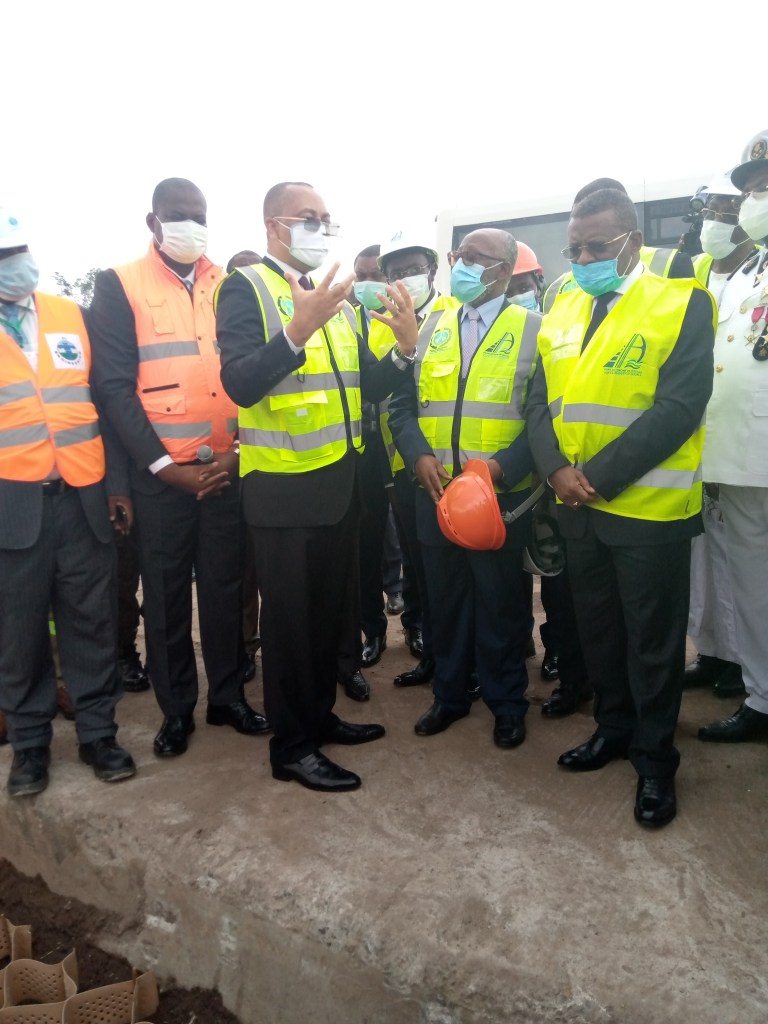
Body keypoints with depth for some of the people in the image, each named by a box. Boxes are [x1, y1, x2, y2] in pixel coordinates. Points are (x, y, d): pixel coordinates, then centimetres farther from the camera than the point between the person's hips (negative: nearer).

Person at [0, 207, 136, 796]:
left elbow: (104, 400, 10)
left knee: (93, 621, 8)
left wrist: (118, 481, 6)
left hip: (83, 496, 2)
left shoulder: (73, 317, 9)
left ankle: (97, 732, 24)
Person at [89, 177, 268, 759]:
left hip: (229, 468, 2)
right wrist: (163, 465, -11)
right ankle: (176, 709, 24)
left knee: (225, 586, 9)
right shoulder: (120, 286, 1)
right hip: (160, 472, -2)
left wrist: (237, 452, -5)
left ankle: (228, 696, 27)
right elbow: (114, 385, -5)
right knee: (166, 594, 7)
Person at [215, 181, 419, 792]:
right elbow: (238, 384, -21)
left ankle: (320, 715, 35)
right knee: (289, 617, 3)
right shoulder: (246, 288, -8)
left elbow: (368, 386, 9)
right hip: (283, 485, -7)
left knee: (330, 609, 17)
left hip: (340, 479, 7)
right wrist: (297, 332, -34)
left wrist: (405, 348, -10)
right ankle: (291, 746, 18)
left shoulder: (338, 295, 13)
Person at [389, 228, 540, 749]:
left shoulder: (533, 328, 0)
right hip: (435, 490, 4)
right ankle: (450, 693, 32)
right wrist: (419, 457, -9)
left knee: (502, 602, 8)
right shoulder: (431, 328, 11)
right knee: (445, 597, 14)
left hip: (502, 493, -3)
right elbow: (402, 403, 8)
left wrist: (503, 466, -20)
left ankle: (507, 702, 27)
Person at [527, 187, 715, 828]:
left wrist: (599, 476, -20)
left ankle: (655, 759, 25)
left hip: (647, 506, -5)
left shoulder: (682, 302, -8)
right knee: (597, 625, 17)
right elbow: (541, 399, 6)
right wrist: (557, 469, -10)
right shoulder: (562, 310, 9)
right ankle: (613, 728, 37)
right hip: (577, 504, 5)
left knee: (652, 638, 7)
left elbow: (679, 407, -17)